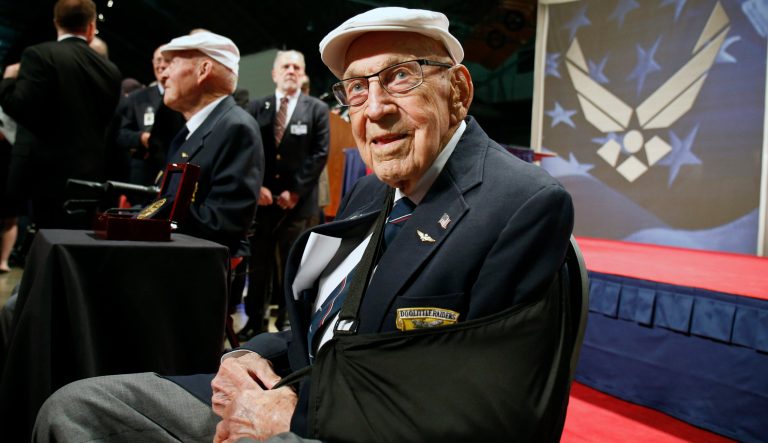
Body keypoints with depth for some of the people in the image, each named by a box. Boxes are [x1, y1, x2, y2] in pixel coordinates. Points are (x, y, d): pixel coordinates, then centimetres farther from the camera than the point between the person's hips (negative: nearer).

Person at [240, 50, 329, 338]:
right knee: (258, 265, 9)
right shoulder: (256, 107, 10)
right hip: (262, 198, 2)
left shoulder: (317, 109, 3)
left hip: (297, 201, -2)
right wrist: (256, 186, -8)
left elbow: (320, 154, -4)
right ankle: (255, 321, 21)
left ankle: (287, 324, 18)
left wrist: (295, 191, -10)